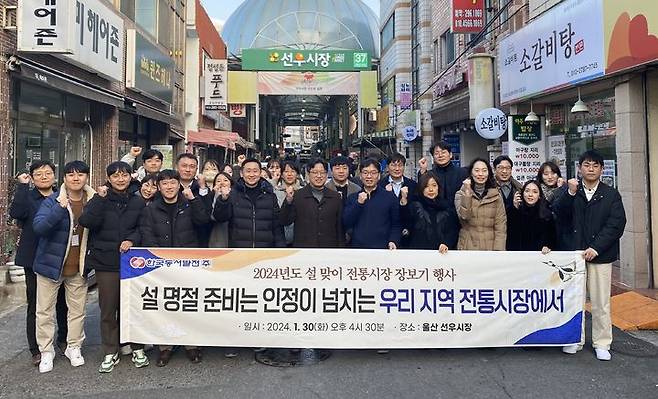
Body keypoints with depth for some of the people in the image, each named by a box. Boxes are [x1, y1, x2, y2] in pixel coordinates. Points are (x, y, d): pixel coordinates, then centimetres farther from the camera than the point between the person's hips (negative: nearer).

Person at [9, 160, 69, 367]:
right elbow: (16, 212, -23)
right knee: (35, 305, 3)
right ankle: (37, 349, 15)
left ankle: (63, 339, 31)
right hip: (35, 259, -2)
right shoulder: (28, 197, -1)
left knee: (63, 301, 12)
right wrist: (22, 186, -21)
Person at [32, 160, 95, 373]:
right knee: (45, 310, 7)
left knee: (78, 310, 11)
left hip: (78, 267, 2)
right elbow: (38, 226, -25)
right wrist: (60, 208, -36)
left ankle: (74, 347, 27)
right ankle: (46, 351, 23)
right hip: (50, 264, -2)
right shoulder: (52, 201, -10)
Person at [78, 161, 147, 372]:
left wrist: (132, 240, -12)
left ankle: (137, 348, 22)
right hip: (105, 261, -1)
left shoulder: (138, 202, 6)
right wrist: (100, 198, -19)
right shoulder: (99, 199, 2)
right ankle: (110, 353, 19)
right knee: (108, 308, 6)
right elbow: (86, 222, -14)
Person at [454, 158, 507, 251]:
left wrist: (498, 250, -11)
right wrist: (467, 192, -20)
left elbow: (501, 225, -2)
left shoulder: (496, 196, 3)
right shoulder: (461, 194, 1)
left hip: (490, 247, 1)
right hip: (468, 247, -1)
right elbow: (464, 216, -16)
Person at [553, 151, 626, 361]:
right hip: (574, 253, 1)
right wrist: (570, 193, -18)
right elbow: (559, 214, -5)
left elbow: (616, 224, -5)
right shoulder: (571, 191, 7)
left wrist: (596, 248, -13)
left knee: (600, 302, 5)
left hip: (600, 255, -1)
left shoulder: (611, 194, 3)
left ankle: (602, 343, 18)